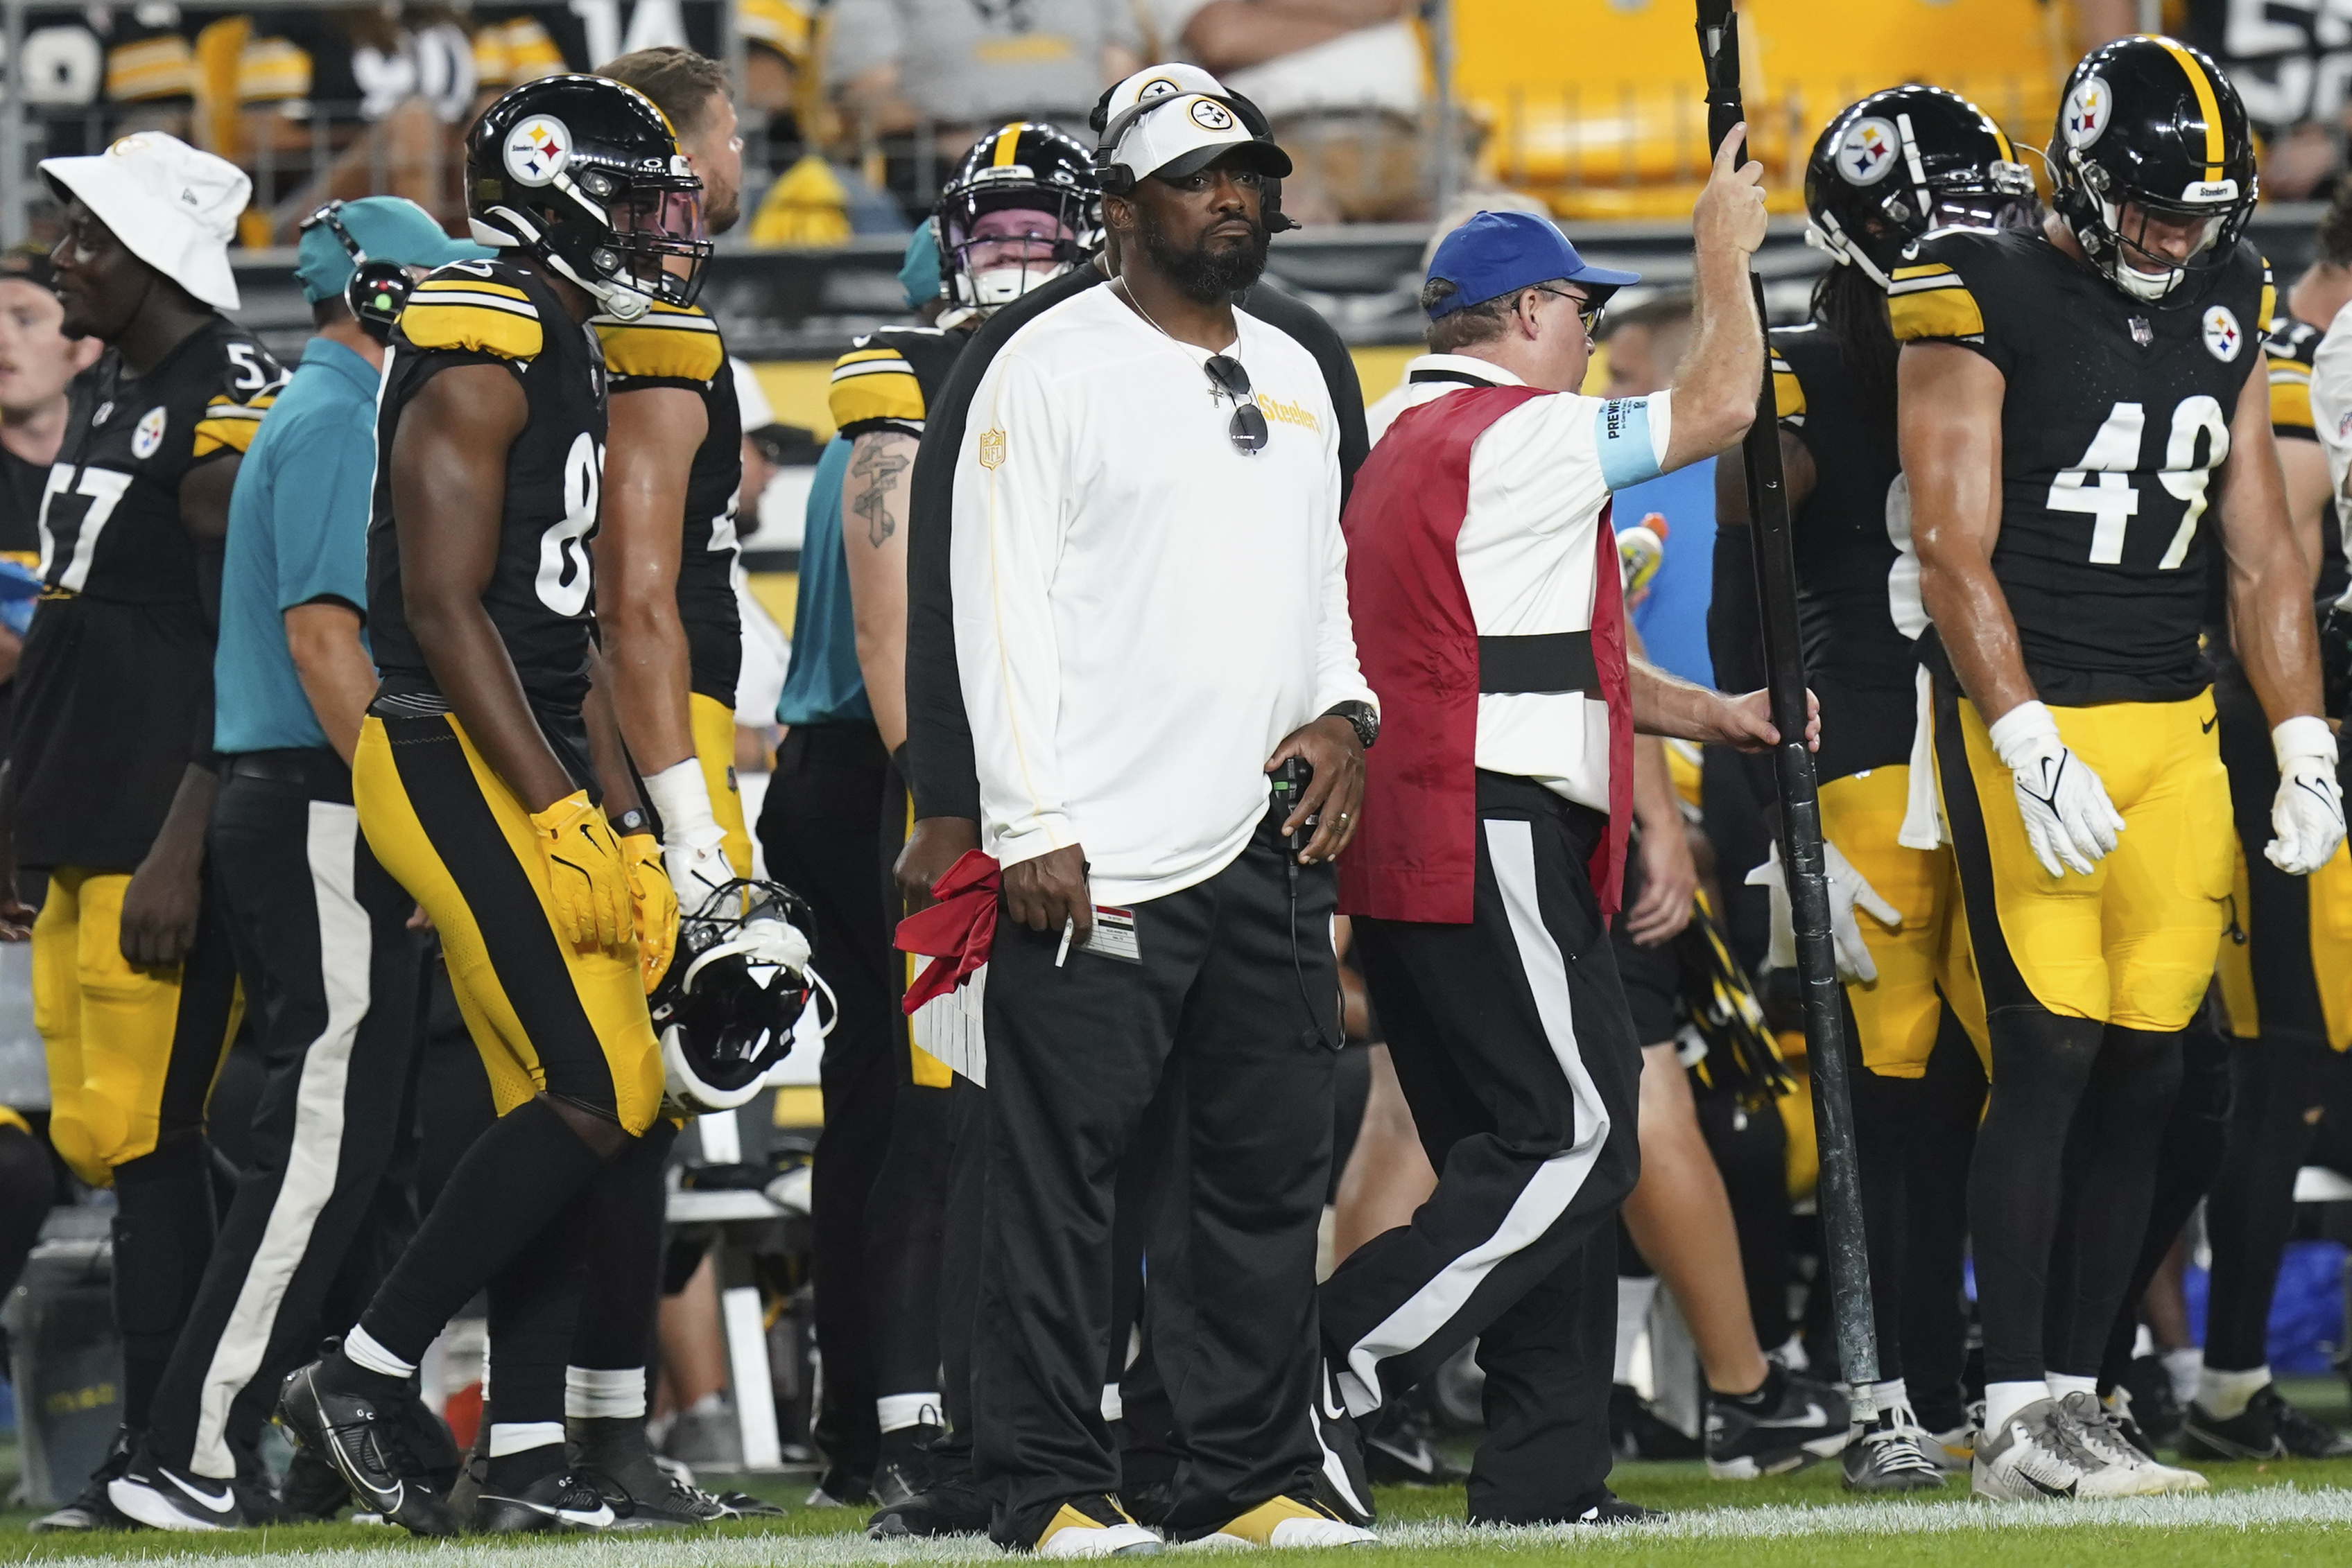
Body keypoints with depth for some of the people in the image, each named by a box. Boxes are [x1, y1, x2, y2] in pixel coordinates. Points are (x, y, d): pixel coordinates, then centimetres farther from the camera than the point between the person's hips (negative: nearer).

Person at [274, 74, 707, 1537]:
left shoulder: (573, 362, 18)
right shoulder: (479, 358, -13)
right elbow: (446, 608, -18)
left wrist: (629, 835, 18)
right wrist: (562, 815, -21)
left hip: (538, 765, 10)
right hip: (457, 761, -10)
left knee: (573, 1108, 6)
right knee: (596, 1098, -14)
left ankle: (528, 1455, 9)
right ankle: (363, 1375, -7)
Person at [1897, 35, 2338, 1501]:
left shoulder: (2225, 310, 12)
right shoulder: (1989, 307, -7)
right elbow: (1955, 556, -11)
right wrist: (2030, 753, -19)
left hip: (2175, 724, 6)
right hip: (2028, 716, -6)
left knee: (2146, 1073, 3)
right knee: (2053, 1050, -11)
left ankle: (2079, 1394, 9)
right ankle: (2017, 1419, -8)